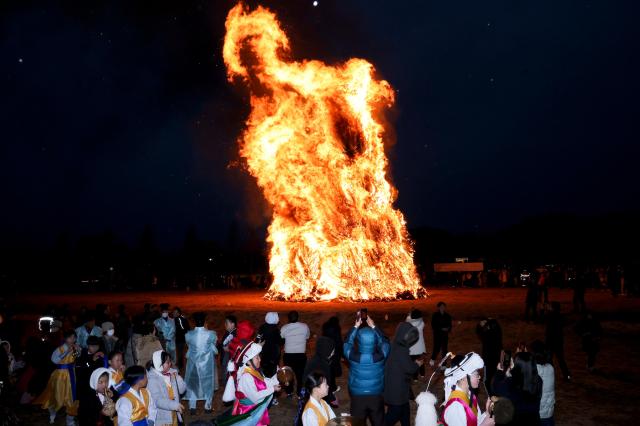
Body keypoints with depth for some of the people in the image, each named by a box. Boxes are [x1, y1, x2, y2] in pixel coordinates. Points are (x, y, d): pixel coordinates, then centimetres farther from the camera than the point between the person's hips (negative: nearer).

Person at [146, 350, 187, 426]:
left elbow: (182, 390, 4)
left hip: (173, 414, 7)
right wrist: (175, 405, -31)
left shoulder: (171, 374, 1)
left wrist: (177, 378, -13)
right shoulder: (152, 379, -19)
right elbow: (157, 400, -27)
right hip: (160, 418, -7)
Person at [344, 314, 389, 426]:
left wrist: (356, 326, 0)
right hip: (376, 396, 1)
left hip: (357, 397, 0)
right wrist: (373, 327, -1)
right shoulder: (380, 356, -22)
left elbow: (347, 342, -1)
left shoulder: (353, 356, -22)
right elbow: (385, 341, -1)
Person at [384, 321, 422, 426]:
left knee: (404, 410, 22)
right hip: (397, 388, -10)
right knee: (395, 412, 3)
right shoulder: (401, 350, -26)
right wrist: (417, 364, -2)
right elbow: (409, 368, -20)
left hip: (395, 386, 10)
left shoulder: (396, 346, 4)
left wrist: (414, 362, 7)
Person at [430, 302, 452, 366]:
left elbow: (449, 325, 10)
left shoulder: (447, 316, 4)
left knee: (445, 349, 3)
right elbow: (433, 326, -7)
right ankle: (432, 359, 23)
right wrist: (441, 329, -18)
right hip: (437, 335, -3)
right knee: (437, 348, -6)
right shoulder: (435, 315, -6)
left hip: (445, 335, 3)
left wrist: (448, 329, -12)